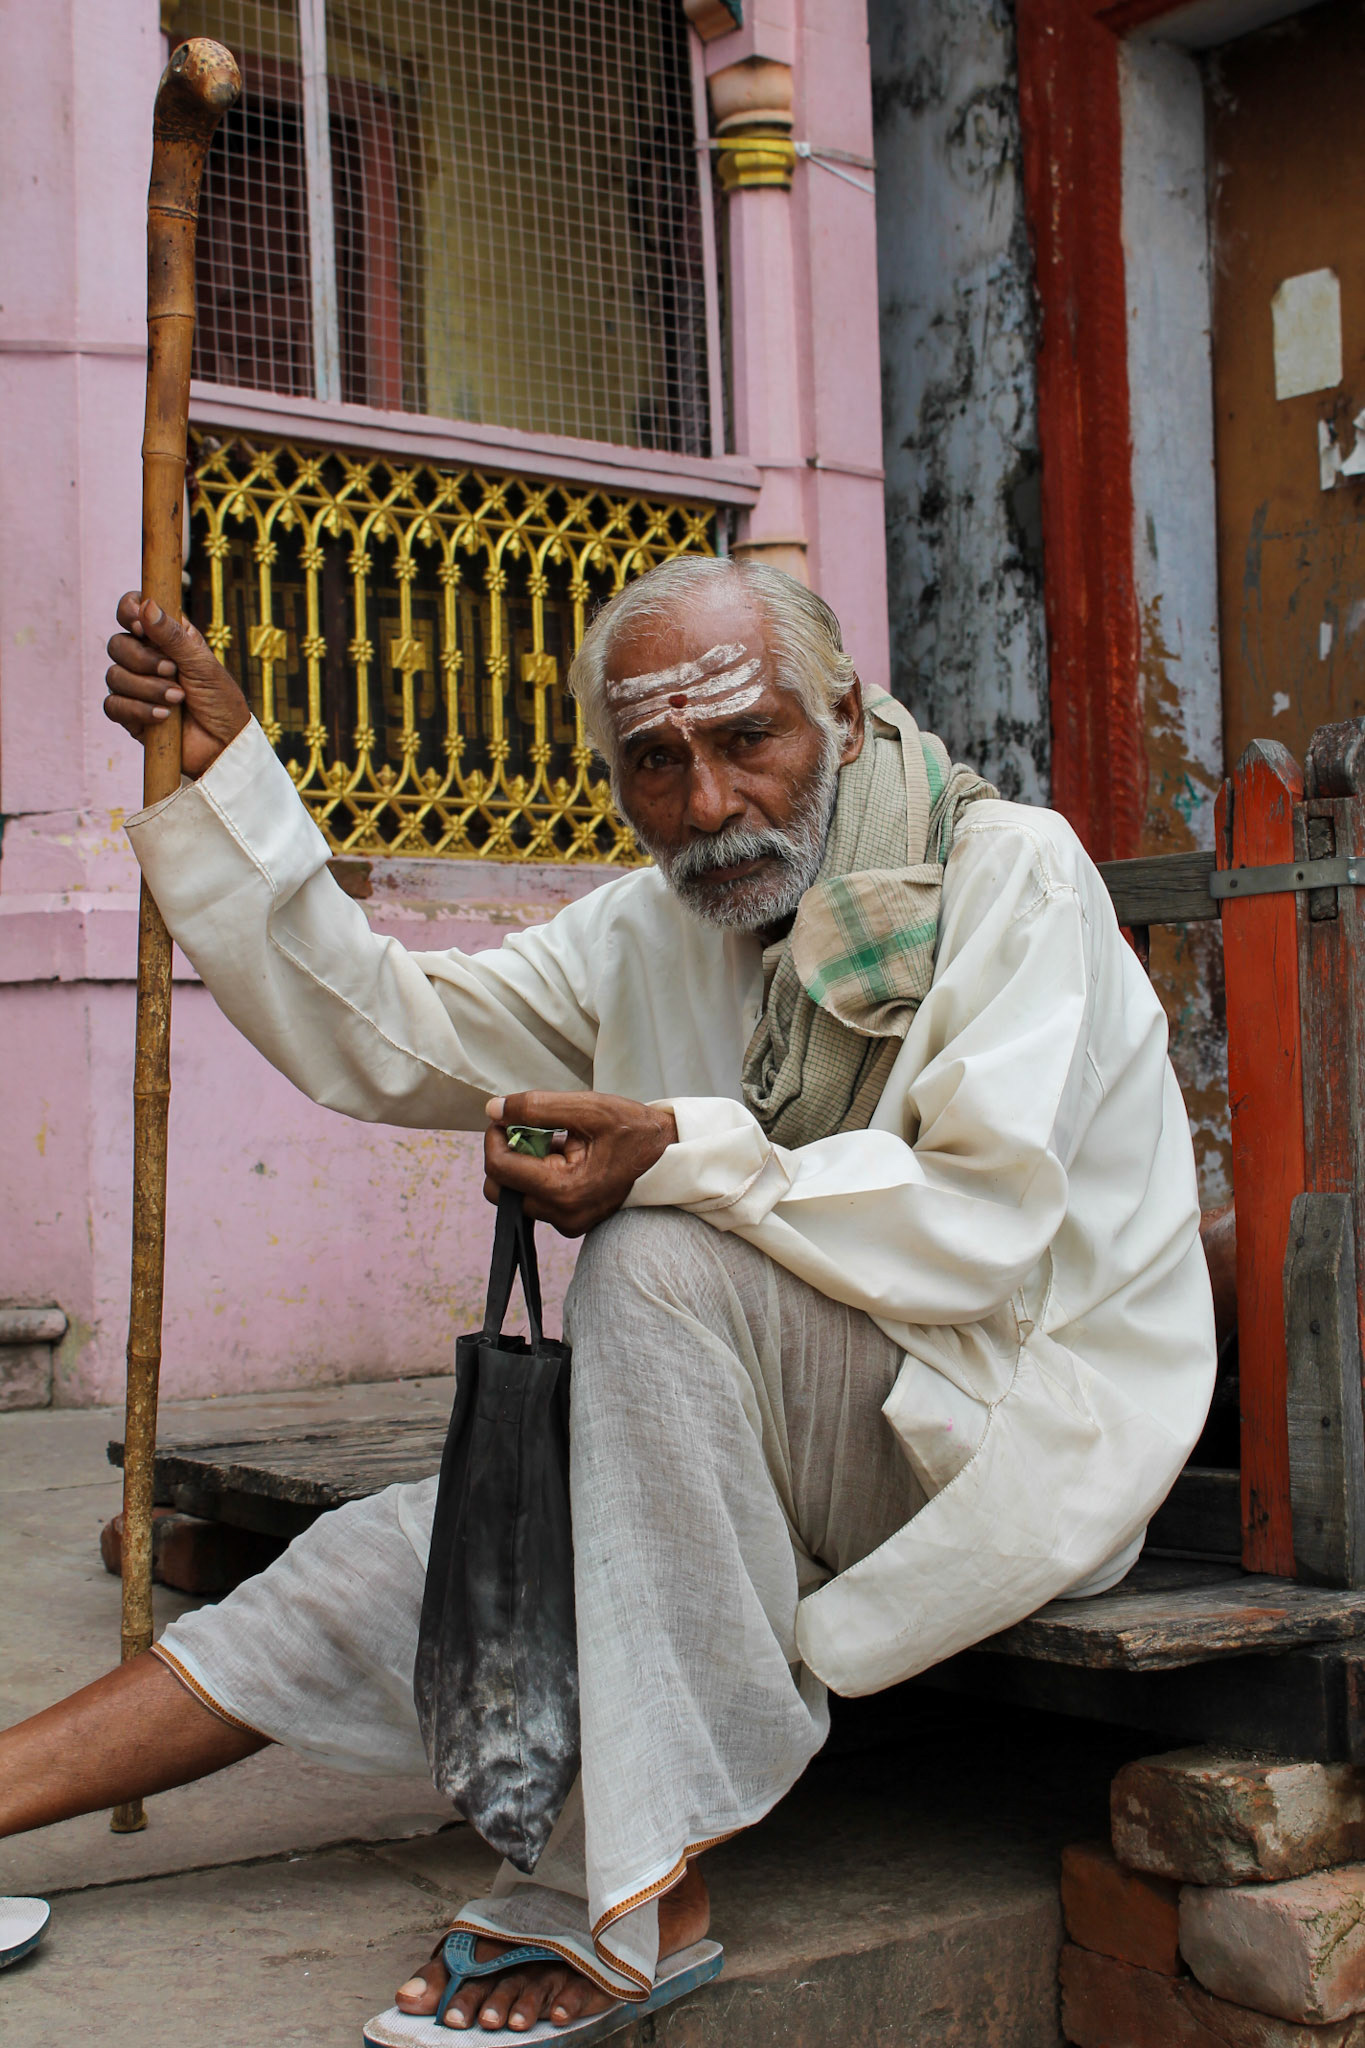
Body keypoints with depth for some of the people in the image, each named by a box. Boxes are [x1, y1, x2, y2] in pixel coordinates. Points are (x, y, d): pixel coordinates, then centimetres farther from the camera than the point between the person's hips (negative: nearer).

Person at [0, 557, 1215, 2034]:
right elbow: (377, 1036, 9)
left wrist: (687, 1153, -32)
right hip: (801, 1455, 7)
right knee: (391, 1561, -7)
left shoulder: (1007, 874, -12)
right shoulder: (653, 933, 8)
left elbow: (988, 1228, -23)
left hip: (1025, 1431, -6)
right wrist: (221, 765, 3)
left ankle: (634, 1887, -27)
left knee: (660, 1263, -31)